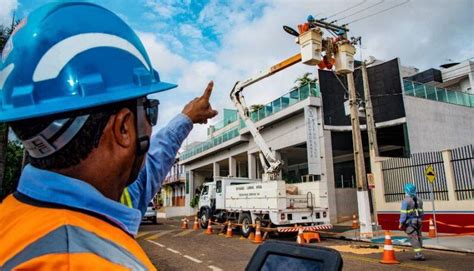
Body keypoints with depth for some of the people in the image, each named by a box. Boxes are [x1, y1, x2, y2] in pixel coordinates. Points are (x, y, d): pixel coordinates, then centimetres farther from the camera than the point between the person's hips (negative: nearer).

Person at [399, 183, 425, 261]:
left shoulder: (406, 201, -13)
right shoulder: (419, 200, 8)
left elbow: (403, 213, -15)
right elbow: (421, 212, 12)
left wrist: (401, 223, -10)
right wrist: (420, 221, 22)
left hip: (410, 221, -7)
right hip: (418, 221, 7)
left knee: (413, 238, -4)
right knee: (418, 237, 13)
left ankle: (419, 254, -8)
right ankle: (418, 254, 18)